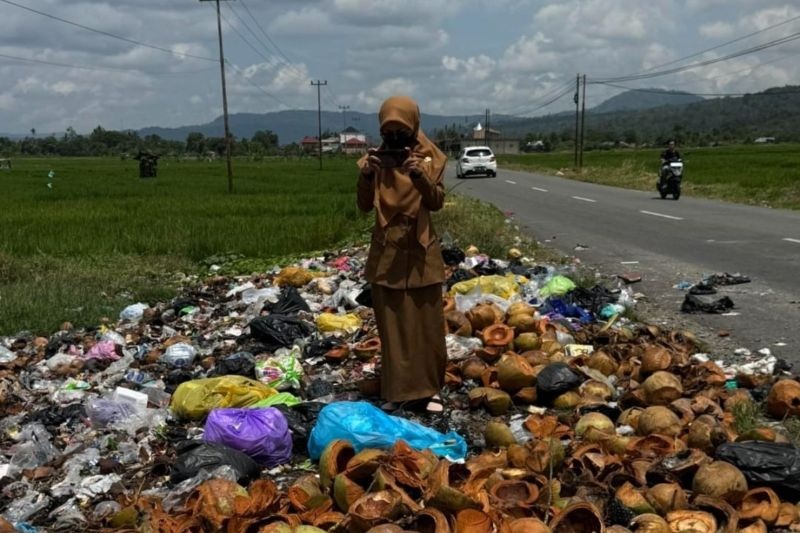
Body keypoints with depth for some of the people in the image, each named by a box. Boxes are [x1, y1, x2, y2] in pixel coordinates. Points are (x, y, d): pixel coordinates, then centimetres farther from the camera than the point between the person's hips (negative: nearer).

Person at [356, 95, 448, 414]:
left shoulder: (430, 157, -1)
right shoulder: (375, 158, 3)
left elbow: (437, 202, -10)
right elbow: (364, 206, -2)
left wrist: (419, 175, -26)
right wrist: (366, 175, -19)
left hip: (421, 251, -1)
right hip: (387, 252, 1)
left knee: (427, 323, 5)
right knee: (392, 325, 6)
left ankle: (428, 389, 18)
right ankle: (397, 391, 15)